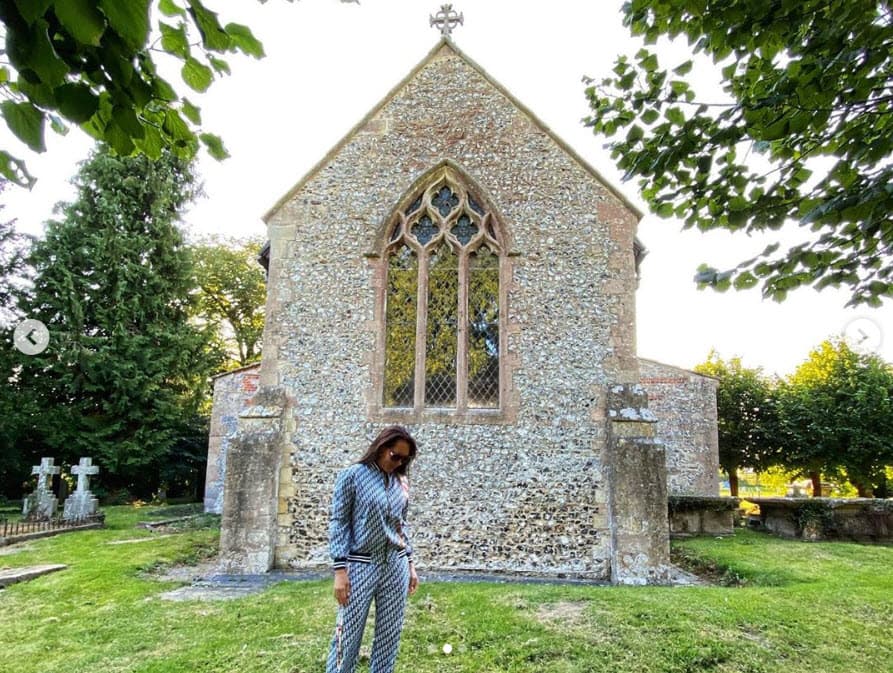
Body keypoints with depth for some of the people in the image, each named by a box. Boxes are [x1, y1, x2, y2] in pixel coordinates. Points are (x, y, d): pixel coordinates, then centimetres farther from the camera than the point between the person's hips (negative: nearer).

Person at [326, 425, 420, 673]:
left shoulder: (402, 483, 8)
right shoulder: (351, 476, -5)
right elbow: (338, 523, -7)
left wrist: (410, 564, 13)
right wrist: (340, 570, -12)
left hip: (396, 567, 5)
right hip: (360, 567, -4)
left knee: (389, 638, 10)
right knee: (347, 637, 1)